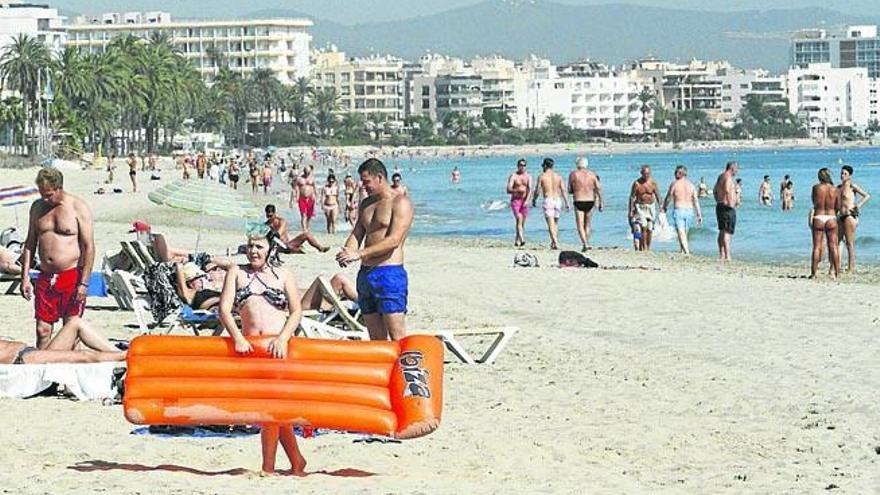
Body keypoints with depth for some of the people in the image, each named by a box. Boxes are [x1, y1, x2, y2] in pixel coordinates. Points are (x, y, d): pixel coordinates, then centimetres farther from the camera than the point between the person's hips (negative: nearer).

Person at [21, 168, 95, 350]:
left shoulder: (78, 207, -7)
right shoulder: (37, 207, 8)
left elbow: (89, 247, -8)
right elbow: (30, 243, 15)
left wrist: (84, 283, -13)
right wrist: (25, 276, 7)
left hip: (72, 277, -4)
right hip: (45, 278, 4)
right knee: (43, 329, 3)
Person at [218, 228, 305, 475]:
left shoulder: (283, 275, 14)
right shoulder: (237, 272, 16)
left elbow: (296, 311, 6)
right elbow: (224, 309, 6)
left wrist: (283, 338, -11)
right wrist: (237, 337, -10)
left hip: (279, 346, -2)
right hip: (248, 345, 2)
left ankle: (268, 466, -3)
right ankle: (297, 462, 12)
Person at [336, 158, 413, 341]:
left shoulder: (400, 202, -7)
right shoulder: (366, 204, 18)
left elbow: (394, 240, -17)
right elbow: (357, 233, 14)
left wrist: (359, 254, -21)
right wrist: (347, 252, -10)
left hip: (389, 273, -8)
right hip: (366, 274, 8)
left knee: (397, 336, -13)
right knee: (376, 338, 7)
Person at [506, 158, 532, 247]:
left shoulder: (528, 176, 6)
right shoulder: (513, 176, -3)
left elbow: (530, 189, -7)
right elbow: (508, 190, -12)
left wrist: (527, 200, -23)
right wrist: (517, 190, -31)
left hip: (524, 201, 4)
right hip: (515, 200, -4)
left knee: (522, 222, 7)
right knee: (519, 219, -22)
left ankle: (517, 241, 20)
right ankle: (522, 239, -32)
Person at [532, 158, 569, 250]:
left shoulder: (542, 176, 0)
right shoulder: (558, 176, 9)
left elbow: (538, 191, 0)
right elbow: (563, 190, 4)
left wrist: (534, 200, 17)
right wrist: (567, 203, 4)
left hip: (548, 200, -4)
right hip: (558, 200, 4)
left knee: (551, 224, -9)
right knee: (555, 223, 18)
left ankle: (555, 243, -23)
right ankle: (553, 243, 20)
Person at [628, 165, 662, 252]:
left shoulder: (652, 182, -5)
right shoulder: (636, 183, -8)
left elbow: (658, 196, 0)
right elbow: (632, 197, -3)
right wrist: (631, 211, -5)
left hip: (650, 206, 2)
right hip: (640, 207, -2)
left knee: (649, 229, 3)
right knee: (643, 226, -18)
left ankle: (648, 247, 17)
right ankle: (643, 247, -11)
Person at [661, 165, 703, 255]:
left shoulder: (674, 184, -5)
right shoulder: (691, 185, 5)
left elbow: (668, 198, 1)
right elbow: (696, 201, 3)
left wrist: (664, 208, 18)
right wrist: (699, 214, 5)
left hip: (678, 210, -4)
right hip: (689, 211, 4)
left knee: (681, 234, -8)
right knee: (684, 233, 18)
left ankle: (687, 253, -21)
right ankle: (683, 251, 24)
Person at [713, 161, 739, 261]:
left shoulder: (721, 177, 17)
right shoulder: (728, 178, -15)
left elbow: (715, 191, 27)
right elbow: (727, 190, -32)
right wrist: (730, 202, -27)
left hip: (719, 205, 10)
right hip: (727, 208, -10)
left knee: (722, 231, 15)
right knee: (727, 232, -11)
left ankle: (721, 255, 20)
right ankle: (727, 256, -15)